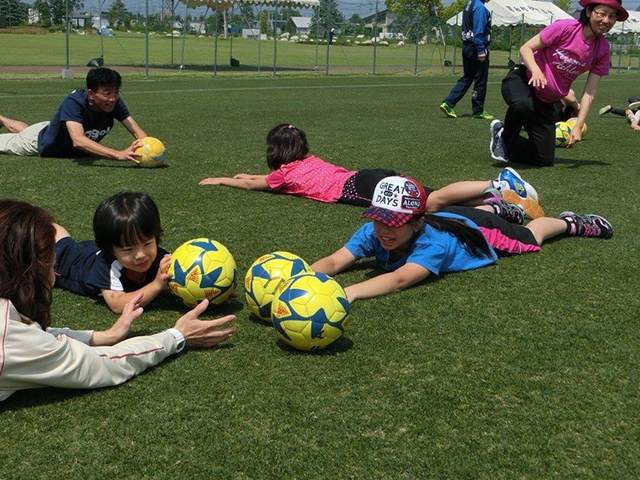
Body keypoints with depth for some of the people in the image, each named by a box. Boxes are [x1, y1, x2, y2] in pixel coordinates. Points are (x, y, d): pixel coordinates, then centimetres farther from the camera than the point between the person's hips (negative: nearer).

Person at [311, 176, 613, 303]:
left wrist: (350, 292, -81)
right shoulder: (371, 233, -37)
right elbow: (334, 262, -47)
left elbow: (401, 280, -66)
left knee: (529, 237, 26)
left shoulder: (432, 243, -50)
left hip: (481, 230, -4)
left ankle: (569, 222, 52)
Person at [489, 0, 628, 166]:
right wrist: (536, 71, -34)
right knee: (522, 104, -43)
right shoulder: (565, 27, -17)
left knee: (545, 160, -1)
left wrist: (578, 126, -12)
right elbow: (526, 48, -14)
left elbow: (590, 92, -4)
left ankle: (505, 147, 23)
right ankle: (504, 138, -11)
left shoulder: (602, 49, -5)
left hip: (548, 103, 5)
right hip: (523, 81, -5)